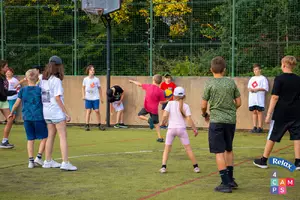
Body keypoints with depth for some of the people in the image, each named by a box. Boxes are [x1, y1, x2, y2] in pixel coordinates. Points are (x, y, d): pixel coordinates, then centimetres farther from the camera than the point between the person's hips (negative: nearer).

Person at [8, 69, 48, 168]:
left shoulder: (23, 90, 3)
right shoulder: (40, 90, -5)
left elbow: (17, 103, 8)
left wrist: (11, 113, 23)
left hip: (27, 118, 4)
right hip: (39, 117, -3)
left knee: (30, 139, 10)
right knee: (44, 137, 10)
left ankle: (31, 160, 9)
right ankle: (39, 157, 1)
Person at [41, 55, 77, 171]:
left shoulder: (43, 79, 7)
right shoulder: (56, 80, -14)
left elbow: (42, 95, 8)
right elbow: (57, 98, -17)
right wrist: (66, 113, -14)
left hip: (46, 111, 8)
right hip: (56, 111, -8)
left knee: (51, 136, 17)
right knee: (63, 136, -5)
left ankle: (48, 161, 22)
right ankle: (65, 163, -11)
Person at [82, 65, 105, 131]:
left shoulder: (97, 79, 1)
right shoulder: (85, 79, 1)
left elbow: (99, 88, 10)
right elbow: (83, 87, 13)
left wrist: (101, 97, 11)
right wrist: (83, 95, 3)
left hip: (96, 98, 0)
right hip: (88, 98, 0)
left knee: (97, 111, -3)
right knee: (88, 111, -2)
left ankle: (99, 125, 7)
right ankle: (87, 125, 2)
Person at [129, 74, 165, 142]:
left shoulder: (148, 86, -4)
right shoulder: (160, 91, -11)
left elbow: (139, 84, 12)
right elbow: (162, 102, -9)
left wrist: (132, 81, 30)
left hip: (147, 107, 0)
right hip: (154, 109, 0)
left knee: (140, 115, 24)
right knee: (156, 123, 11)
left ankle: (148, 119, -6)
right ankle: (160, 137, 4)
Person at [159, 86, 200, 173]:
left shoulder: (170, 103, 0)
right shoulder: (185, 106, 1)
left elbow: (165, 115, -9)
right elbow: (189, 119, -6)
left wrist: (163, 122, 10)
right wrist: (195, 129, 2)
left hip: (171, 128, 0)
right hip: (181, 128, 0)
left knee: (167, 148, 9)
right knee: (188, 148, 7)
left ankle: (163, 167, -2)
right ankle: (196, 167, 10)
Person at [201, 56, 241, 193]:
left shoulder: (210, 84, -6)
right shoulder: (231, 83, 4)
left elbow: (203, 105, -3)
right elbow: (238, 103, 8)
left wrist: (205, 115, 17)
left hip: (216, 121, -4)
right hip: (231, 120, 4)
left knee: (219, 152, -1)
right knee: (228, 150, 20)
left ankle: (226, 183, -4)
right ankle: (230, 180, 25)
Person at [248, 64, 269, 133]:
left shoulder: (263, 78, 0)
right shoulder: (252, 79, 22)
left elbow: (266, 88, -7)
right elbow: (249, 86, 24)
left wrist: (257, 89, -15)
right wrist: (250, 89, 0)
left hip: (259, 99, -6)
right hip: (252, 98, 6)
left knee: (259, 112, -6)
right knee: (254, 112, 6)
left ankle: (260, 127, -5)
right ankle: (254, 127, 8)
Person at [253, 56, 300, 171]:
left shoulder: (279, 79, -10)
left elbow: (275, 97, -13)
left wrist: (269, 114, -10)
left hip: (280, 114, -3)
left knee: (272, 137, 7)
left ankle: (263, 161, 15)